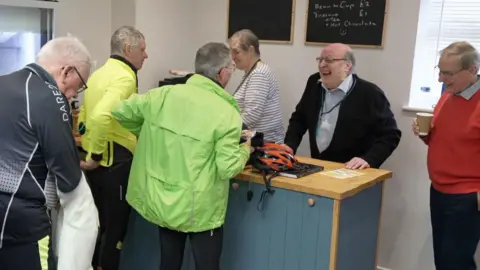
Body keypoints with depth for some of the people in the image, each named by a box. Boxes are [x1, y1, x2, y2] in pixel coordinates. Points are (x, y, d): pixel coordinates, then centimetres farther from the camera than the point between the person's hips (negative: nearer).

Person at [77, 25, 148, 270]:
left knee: (99, 222, 21)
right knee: (115, 227, 4)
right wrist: (96, 156, -22)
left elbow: (85, 116, 19)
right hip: (114, 162, -9)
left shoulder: (99, 74, 12)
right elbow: (101, 116, -33)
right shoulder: (124, 77, -17)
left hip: (97, 162, 9)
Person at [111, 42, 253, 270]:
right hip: (199, 209, -5)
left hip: (160, 201, 5)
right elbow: (228, 168, -19)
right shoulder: (227, 113, -17)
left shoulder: (165, 94, -4)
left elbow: (121, 111, 6)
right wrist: (245, 149, 1)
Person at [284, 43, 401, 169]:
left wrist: (368, 160, -23)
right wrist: (289, 148, 1)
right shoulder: (314, 83, 7)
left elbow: (391, 134, -9)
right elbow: (298, 119, 16)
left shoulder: (369, 93, -10)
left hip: (352, 172, -5)